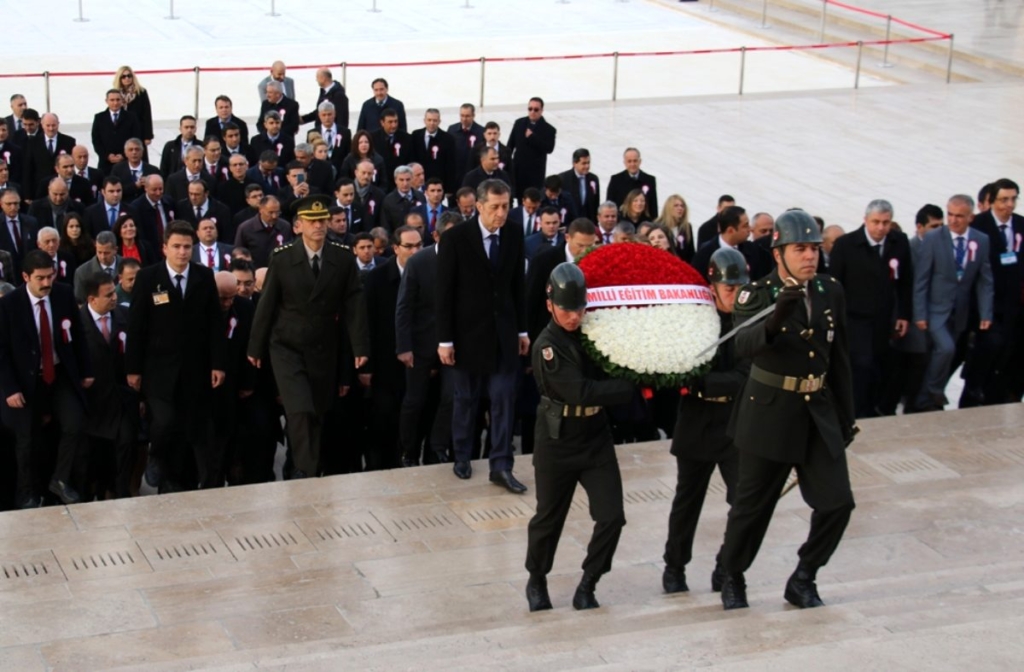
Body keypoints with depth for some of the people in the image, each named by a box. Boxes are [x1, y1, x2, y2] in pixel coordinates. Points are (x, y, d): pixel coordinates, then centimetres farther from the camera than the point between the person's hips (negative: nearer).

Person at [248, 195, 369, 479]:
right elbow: (266, 306, -1)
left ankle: (309, 473, 22)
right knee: (300, 410, -17)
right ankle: (304, 470, -8)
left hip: (324, 350, 2)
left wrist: (360, 347, -8)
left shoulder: (344, 259, -1)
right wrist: (256, 348, 2)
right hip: (287, 347, -2)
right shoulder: (282, 259, -6)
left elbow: (354, 305, -1)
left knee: (317, 415, 8)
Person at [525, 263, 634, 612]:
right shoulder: (548, 345, -18)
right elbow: (581, 391, -27)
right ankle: (536, 582, 33)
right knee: (549, 517, 10)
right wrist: (632, 386, -27)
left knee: (612, 516, -3)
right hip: (557, 443, -4)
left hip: (596, 438, 4)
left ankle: (587, 586, 15)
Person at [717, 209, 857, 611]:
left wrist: (846, 416, 15)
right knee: (753, 504, 5)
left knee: (837, 502, -2)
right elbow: (743, 345, -31)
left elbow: (839, 359, 12)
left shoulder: (831, 292, 2)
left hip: (819, 413, 4)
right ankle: (731, 578, 29)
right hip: (770, 414, -4)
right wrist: (775, 320, -50)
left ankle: (803, 580, 17)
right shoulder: (757, 295, -12)